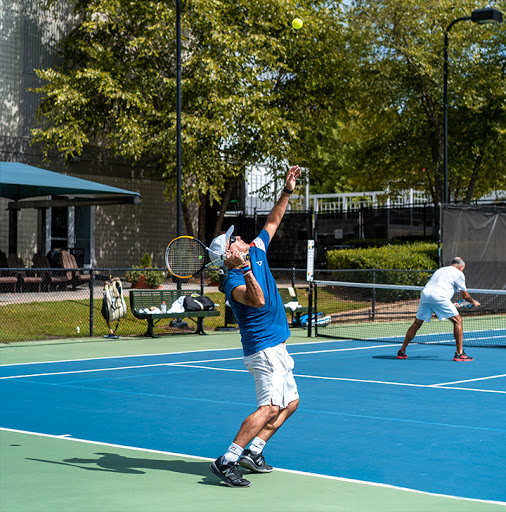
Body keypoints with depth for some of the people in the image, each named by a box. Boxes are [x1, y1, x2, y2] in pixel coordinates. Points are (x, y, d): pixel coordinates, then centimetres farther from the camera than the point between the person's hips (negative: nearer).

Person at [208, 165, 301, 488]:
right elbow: (258, 300, -37)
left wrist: (287, 191, 14)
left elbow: (273, 222, 18)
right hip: (264, 349, -10)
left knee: (290, 402, 14)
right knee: (270, 406, -20)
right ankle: (227, 461, -22)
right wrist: (245, 270, -42)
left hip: (276, 348, 10)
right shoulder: (233, 282, -18)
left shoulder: (256, 252, 7)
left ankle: (253, 451, 13)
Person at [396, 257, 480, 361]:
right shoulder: (458, 273, 14)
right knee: (457, 321, 4)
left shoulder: (440, 270, 34)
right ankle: (459, 353, -2)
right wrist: (473, 302, 35)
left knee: (417, 323, 17)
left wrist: (451, 304, 46)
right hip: (439, 297, -6)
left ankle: (402, 352, 17)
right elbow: (465, 295, 15)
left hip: (424, 294, 6)